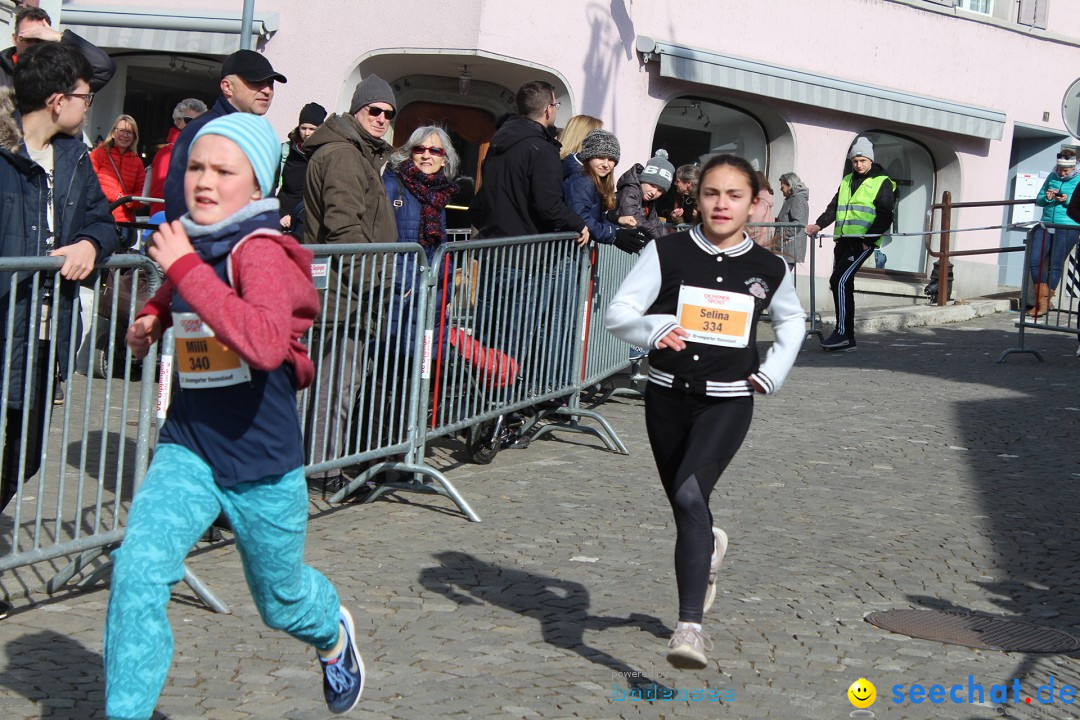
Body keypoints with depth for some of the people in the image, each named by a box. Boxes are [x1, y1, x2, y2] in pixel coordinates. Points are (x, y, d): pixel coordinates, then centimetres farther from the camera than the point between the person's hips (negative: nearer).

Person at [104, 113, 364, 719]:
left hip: (261, 458, -5)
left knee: (282, 602, 17)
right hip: (188, 447, 5)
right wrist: (152, 319, 7)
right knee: (137, 572, -18)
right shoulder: (192, 242, 2)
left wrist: (185, 267, -35)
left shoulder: (260, 251, -19)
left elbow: (266, 344, -39)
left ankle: (332, 632, 51)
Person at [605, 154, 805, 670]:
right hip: (668, 395, 2)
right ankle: (708, 549, 54)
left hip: (727, 401, -2)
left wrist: (773, 371, 9)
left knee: (691, 494, -24)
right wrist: (653, 330, -28)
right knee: (683, 504, 16)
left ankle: (690, 625, -27)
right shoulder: (667, 253, -4)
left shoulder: (769, 269, 1)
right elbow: (617, 312, -8)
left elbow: (791, 320, 22)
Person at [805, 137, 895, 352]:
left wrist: (868, 240, -16)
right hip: (843, 240, 7)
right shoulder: (847, 181, 20)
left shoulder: (882, 183, 0)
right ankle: (847, 339, 10)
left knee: (839, 280, -18)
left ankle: (842, 333, -15)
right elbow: (834, 207, 18)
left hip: (862, 242, -7)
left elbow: (884, 217, -7)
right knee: (843, 285, 5)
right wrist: (819, 225, 0)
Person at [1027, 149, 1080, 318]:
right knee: (1034, 261, -5)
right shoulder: (1052, 177, 13)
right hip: (1047, 224, 4)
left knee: (1055, 265, -3)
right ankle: (1043, 300, 2)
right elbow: (1038, 200, 15)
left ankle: (1045, 301, 9)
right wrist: (1047, 198, -6)